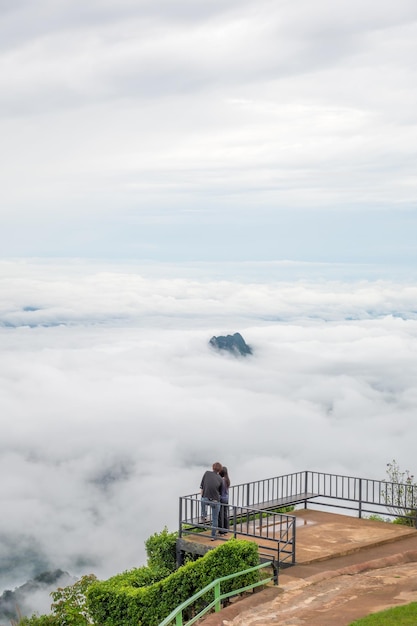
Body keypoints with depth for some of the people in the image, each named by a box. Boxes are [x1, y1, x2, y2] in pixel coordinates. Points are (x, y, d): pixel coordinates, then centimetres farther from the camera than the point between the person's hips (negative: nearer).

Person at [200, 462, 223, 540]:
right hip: (215, 501, -1)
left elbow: (202, 487, 0)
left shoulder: (207, 473, -3)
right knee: (215, 519, 16)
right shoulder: (220, 479, -2)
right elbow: (220, 492, 10)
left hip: (205, 499, 1)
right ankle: (213, 536, 18)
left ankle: (204, 517, 32)